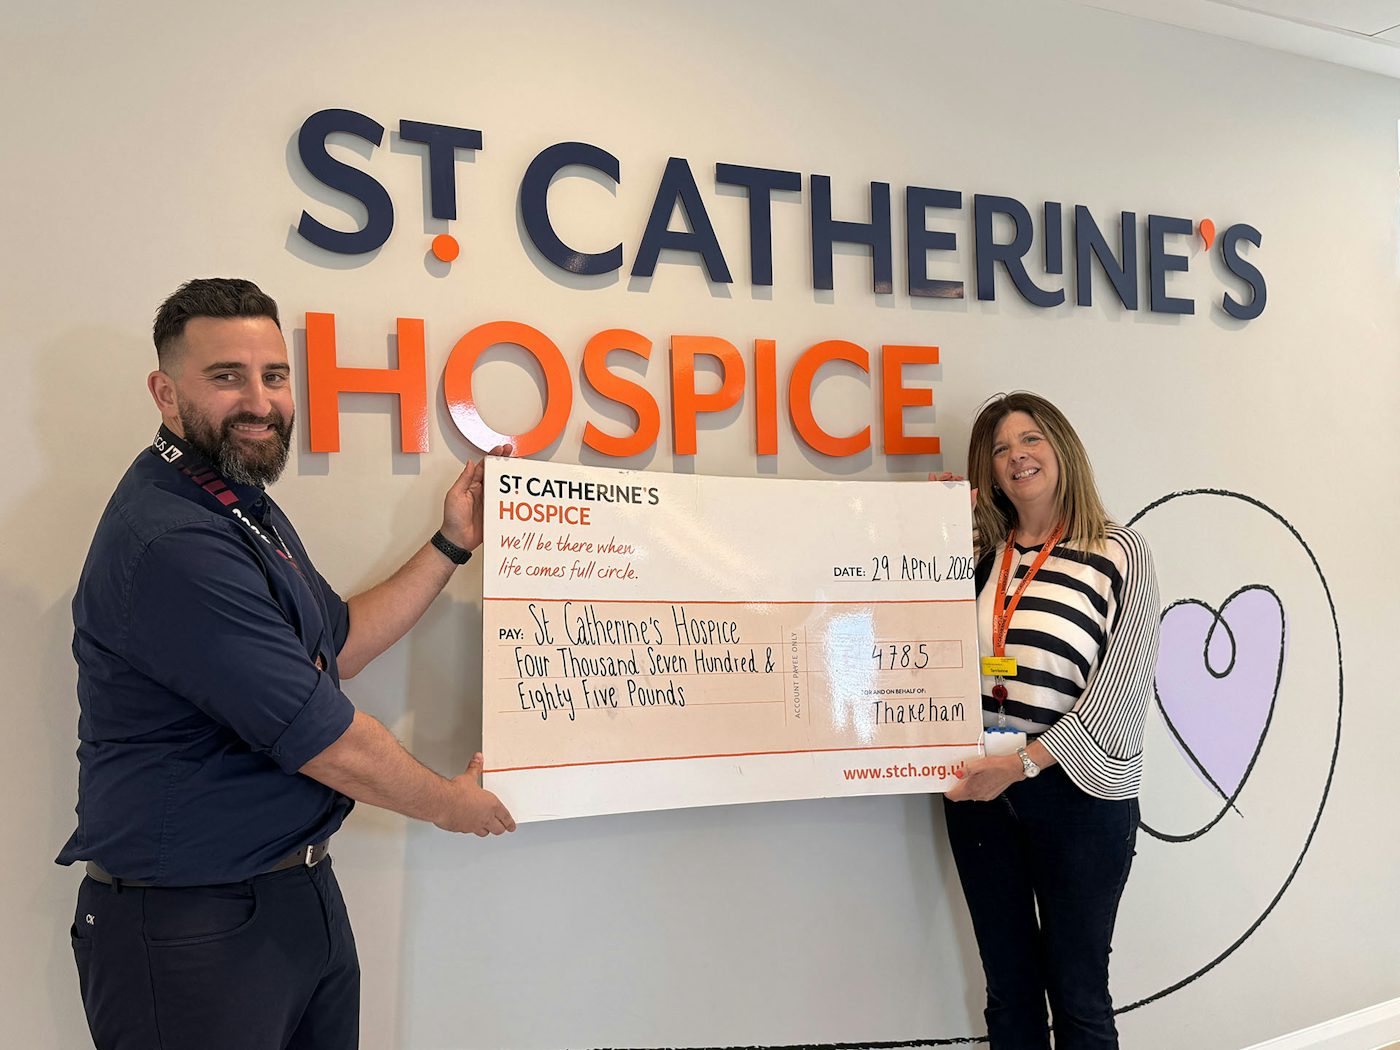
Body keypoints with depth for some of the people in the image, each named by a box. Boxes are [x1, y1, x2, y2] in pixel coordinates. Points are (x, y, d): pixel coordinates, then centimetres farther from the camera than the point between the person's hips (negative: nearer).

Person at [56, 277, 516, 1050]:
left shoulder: (243, 508, 10)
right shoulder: (172, 544, -24)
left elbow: (338, 645, 19)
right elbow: (321, 740, -21)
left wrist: (451, 546, 12)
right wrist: (451, 804, -5)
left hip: (301, 896, 10)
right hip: (191, 924, -9)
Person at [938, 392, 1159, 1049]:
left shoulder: (1118, 554, -3)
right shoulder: (979, 556, 9)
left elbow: (1122, 688, -10)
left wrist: (1024, 760, -18)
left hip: (1075, 793, -4)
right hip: (980, 790, 4)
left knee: (1077, 994, 7)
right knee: (1008, 988, 14)